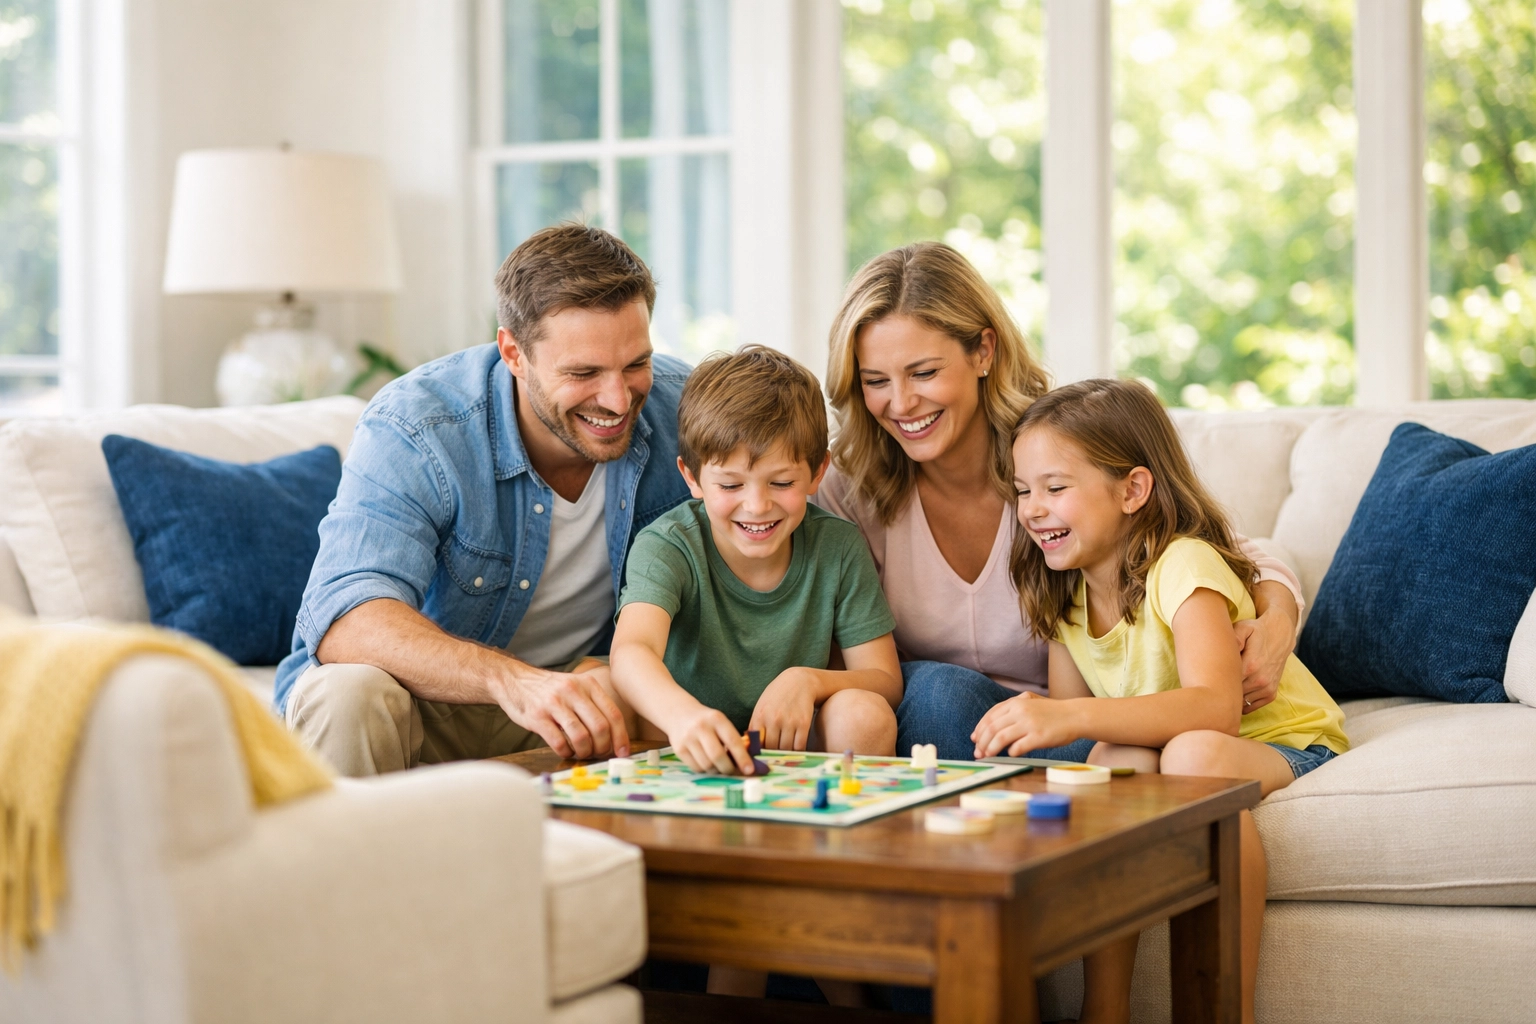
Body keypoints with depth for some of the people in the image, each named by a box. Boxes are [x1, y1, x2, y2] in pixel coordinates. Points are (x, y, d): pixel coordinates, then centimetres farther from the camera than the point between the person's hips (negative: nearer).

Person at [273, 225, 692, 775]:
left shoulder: (681, 406, -12)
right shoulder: (411, 431, -24)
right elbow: (344, 619, -37)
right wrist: (510, 679, -55)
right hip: (426, 700, -2)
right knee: (350, 695, -36)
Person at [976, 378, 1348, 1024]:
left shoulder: (1183, 566, -22)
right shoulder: (1064, 593, 1)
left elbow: (1215, 707, -38)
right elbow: (1072, 715, 3)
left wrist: (1072, 720, -50)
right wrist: (1035, 728, -22)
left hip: (1282, 746, -5)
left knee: (1192, 753, -38)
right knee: (1120, 756, -29)